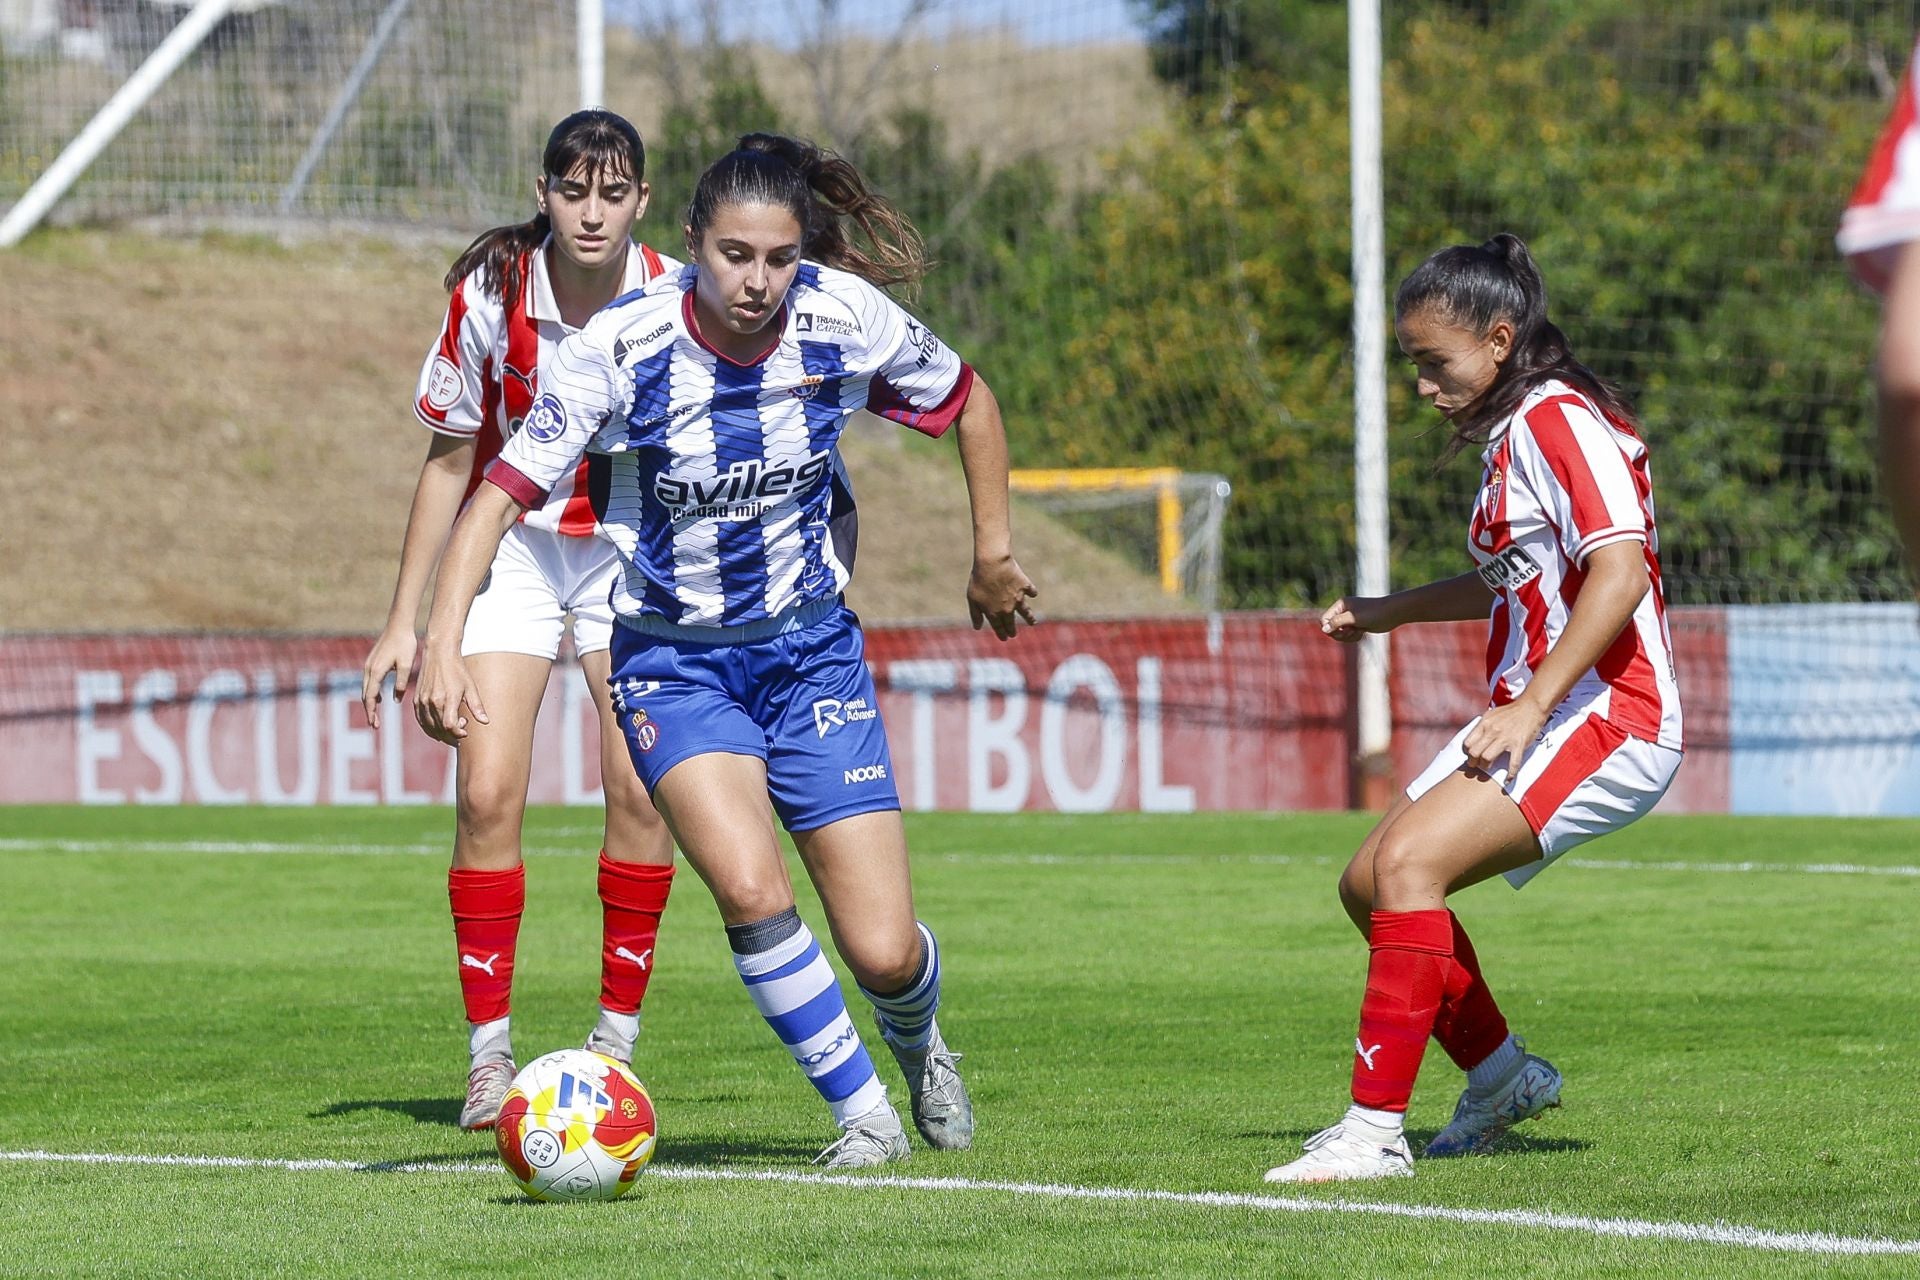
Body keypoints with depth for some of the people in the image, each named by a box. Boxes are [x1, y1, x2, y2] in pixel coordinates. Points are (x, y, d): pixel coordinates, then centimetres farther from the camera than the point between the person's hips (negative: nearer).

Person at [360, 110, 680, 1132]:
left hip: (636, 552, 0)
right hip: (513, 544, 0)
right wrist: (404, 620, -3)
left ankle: (617, 1040, 3)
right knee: (487, 794, -12)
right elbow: (449, 460, -4)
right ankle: (488, 1056, -4)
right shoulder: (490, 298, -16)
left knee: (641, 790, -12)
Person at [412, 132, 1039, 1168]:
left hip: (809, 645, 2)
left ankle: (917, 1044, 34)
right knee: (751, 891, -27)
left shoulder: (846, 318, -14)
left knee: (882, 954, -5)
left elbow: (968, 401, 6)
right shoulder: (622, 346, -21)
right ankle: (864, 1114, -4)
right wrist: (441, 646, -34)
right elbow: (500, 493, -21)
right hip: (672, 660, -2)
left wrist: (994, 557, 11)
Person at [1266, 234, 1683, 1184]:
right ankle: (1503, 1078, 26)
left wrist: (1530, 709, -27)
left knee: (1410, 857, -27)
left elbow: (1619, 571, -24)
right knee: (1369, 884, 11)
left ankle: (1375, 1130, -29)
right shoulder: (1514, 433, 18)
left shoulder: (1560, 419, -12)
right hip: (1534, 717, 11)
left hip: (1604, 714, -11)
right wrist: (1393, 610, 27)